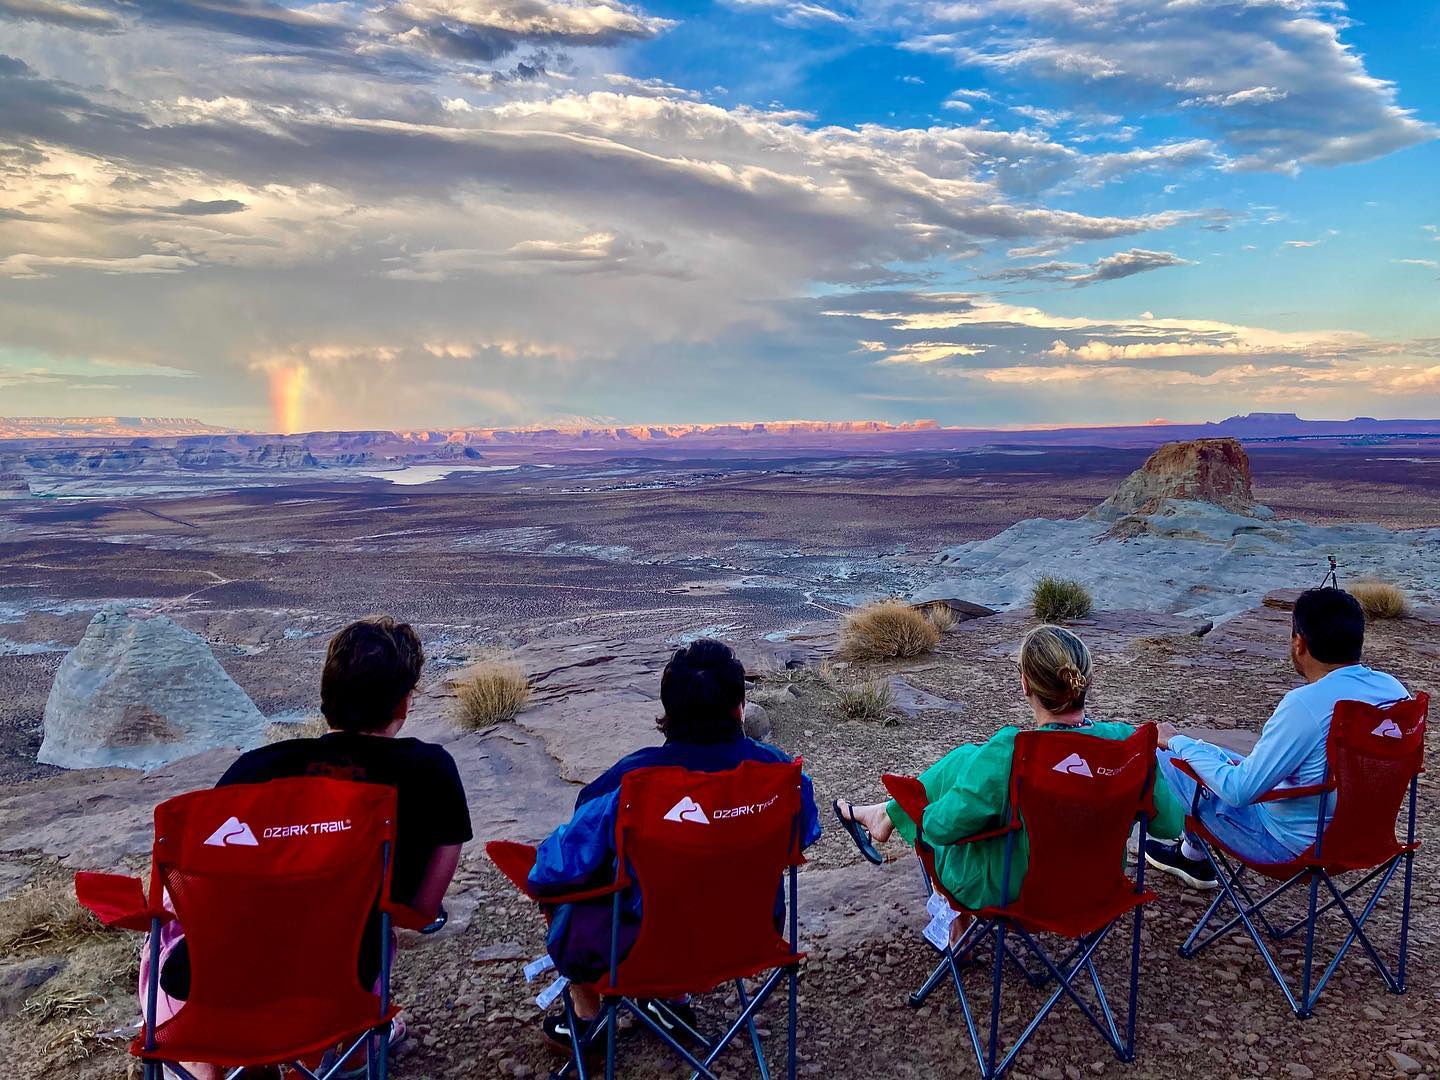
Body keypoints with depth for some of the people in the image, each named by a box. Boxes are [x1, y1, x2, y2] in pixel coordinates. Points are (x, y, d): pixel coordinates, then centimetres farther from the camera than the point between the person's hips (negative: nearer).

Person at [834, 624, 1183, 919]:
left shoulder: (1008, 752, -32)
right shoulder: (1126, 741, -19)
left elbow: (940, 826, -22)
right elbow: (1171, 823, -5)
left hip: (1013, 891, -5)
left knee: (963, 760, 14)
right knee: (970, 757, 17)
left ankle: (886, 815, 38)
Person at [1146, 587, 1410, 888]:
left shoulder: (1304, 705, -31)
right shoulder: (1394, 689, -6)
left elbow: (1238, 791, -26)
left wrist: (1178, 742, -12)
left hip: (1292, 847, -8)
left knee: (1163, 756, 2)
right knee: (1225, 760, 24)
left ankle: (1194, 856, 28)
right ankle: (1192, 853, 37)